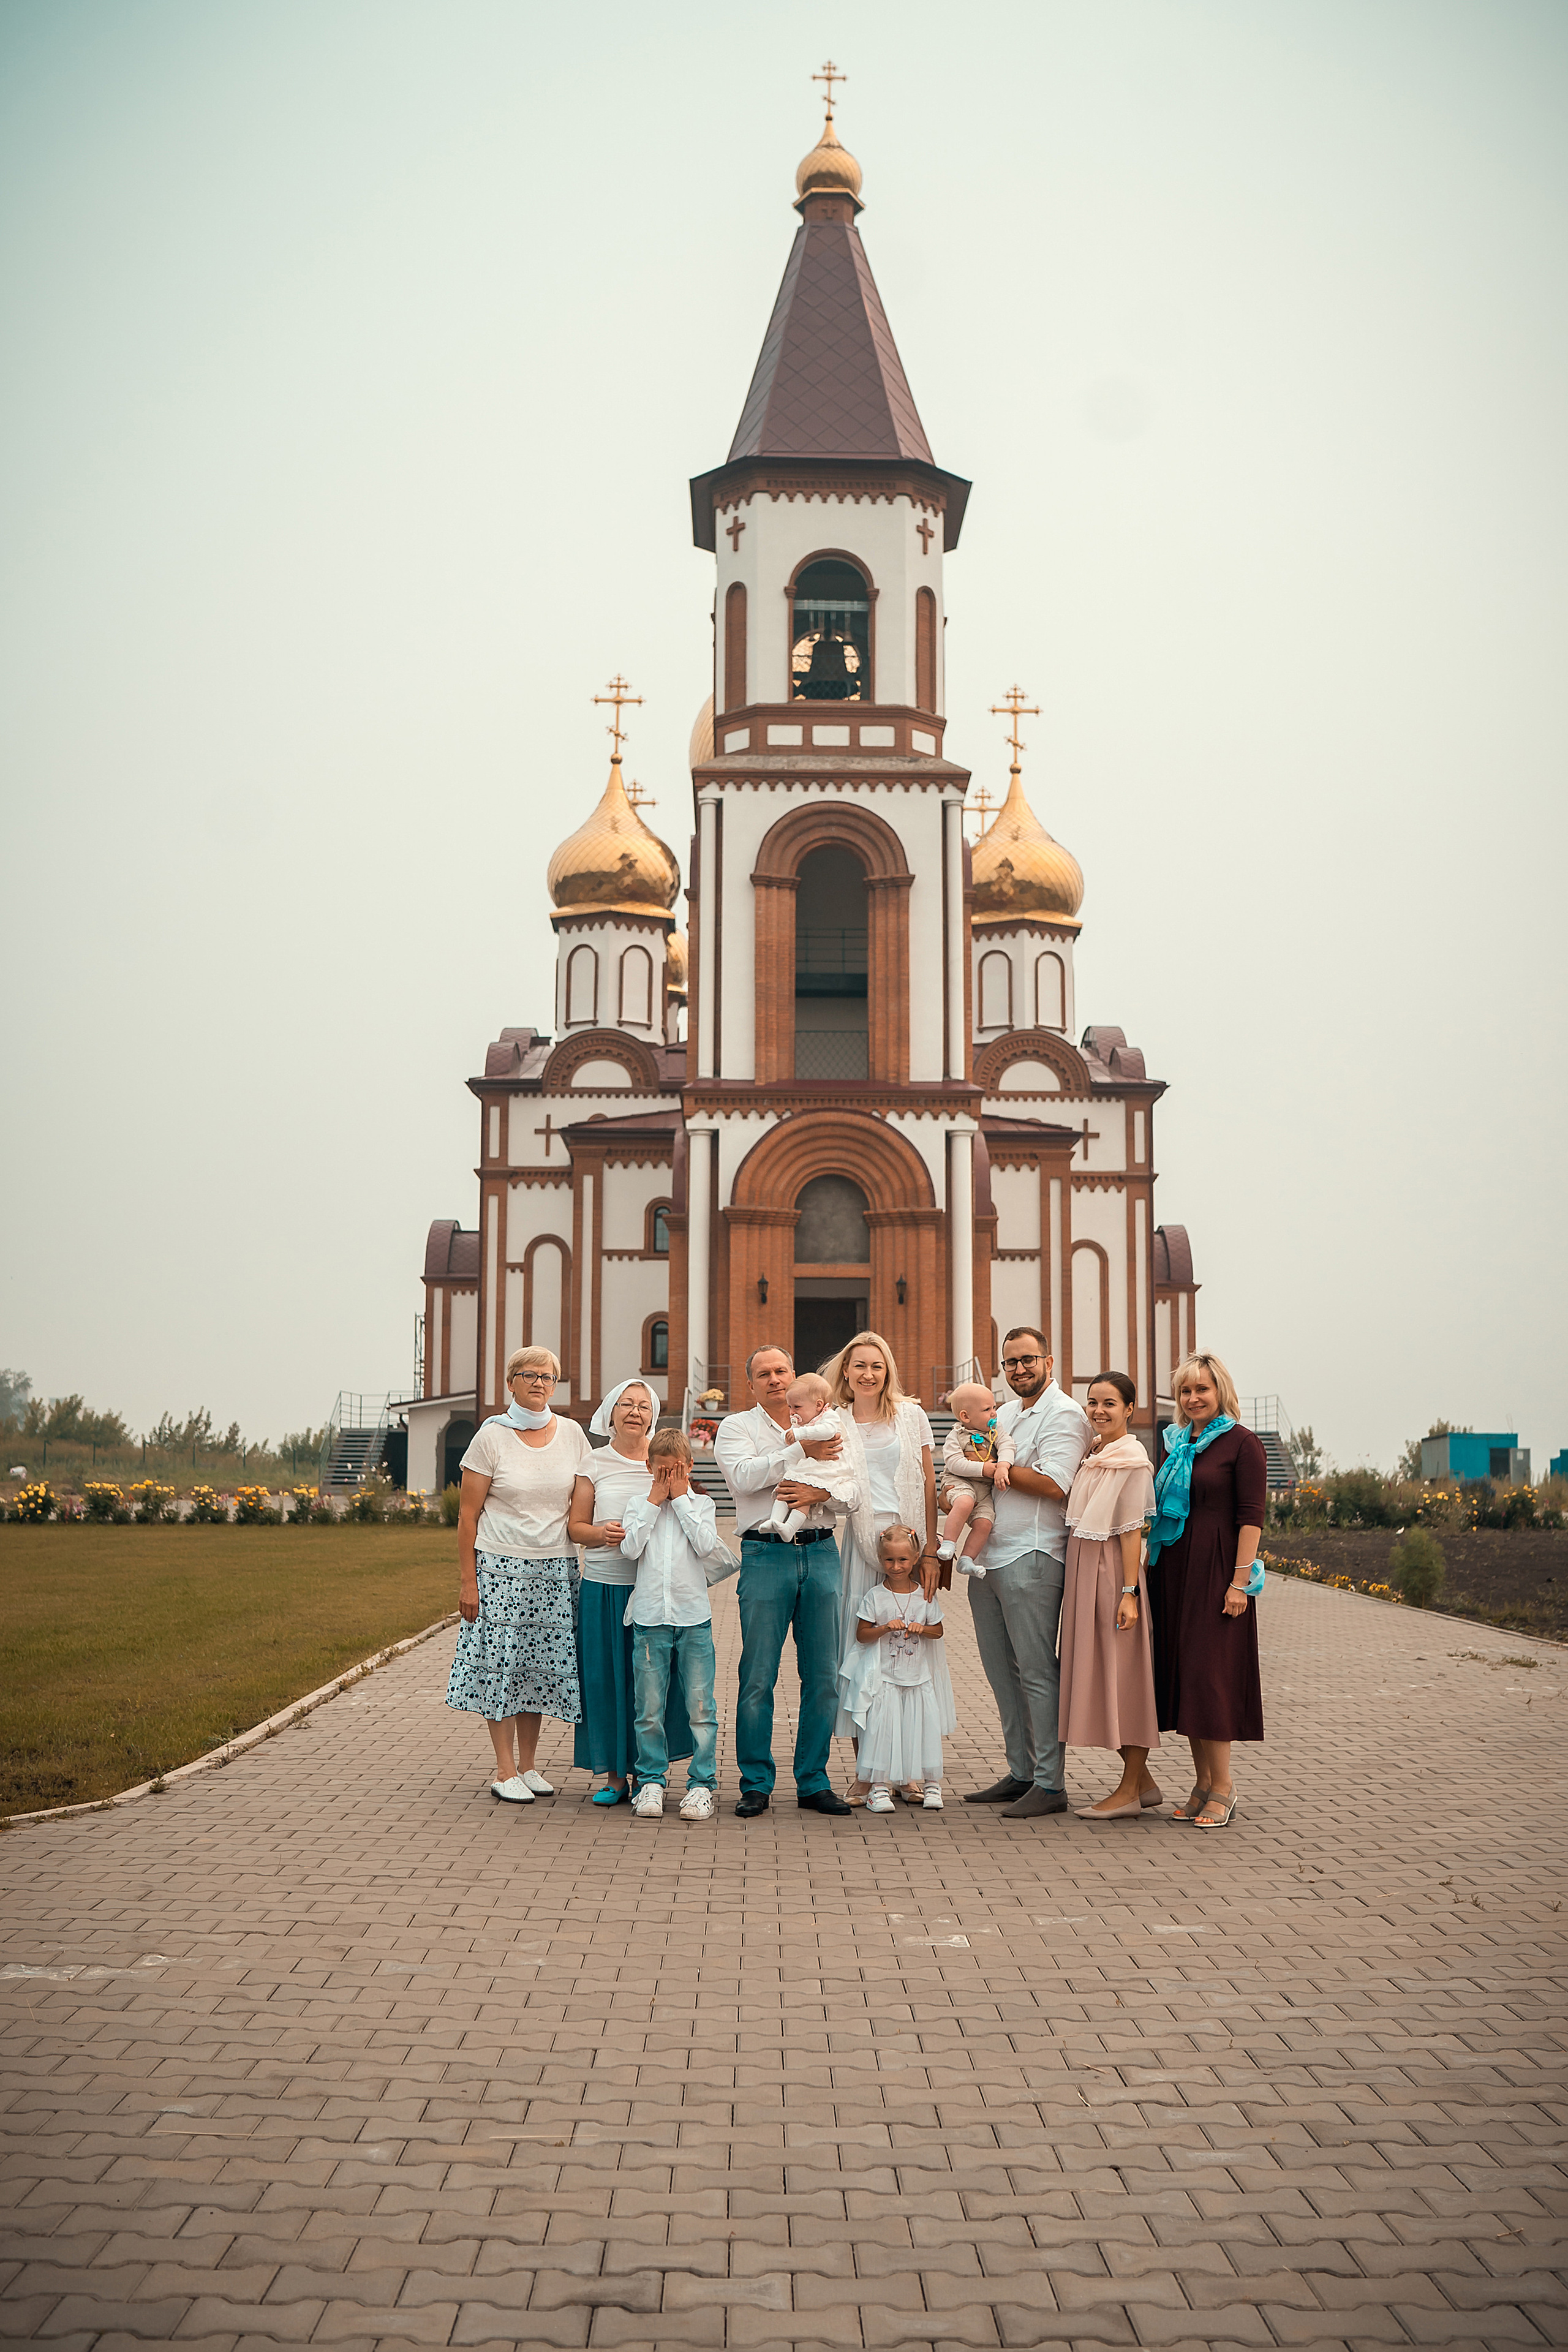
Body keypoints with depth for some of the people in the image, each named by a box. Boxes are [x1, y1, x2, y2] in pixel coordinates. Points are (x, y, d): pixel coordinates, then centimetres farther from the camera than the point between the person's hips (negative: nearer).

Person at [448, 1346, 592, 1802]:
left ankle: (528, 1765, 17)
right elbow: (468, 1514, -4)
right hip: (501, 1564, -3)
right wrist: (467, 1580, -8)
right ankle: (505, 1772, 5)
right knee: (502, 1662, -3)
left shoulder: (572, 1434, 6)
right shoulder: (492, 1436, -4)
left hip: (555, 1569, 3)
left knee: (542, 1663, 5)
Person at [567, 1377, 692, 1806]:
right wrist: (603, 1533, -12)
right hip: (604, 1587, 0)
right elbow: (575, 1526, 7)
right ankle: (615, 1774, 12)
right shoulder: (595, 1465, 6)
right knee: (605, 1678, 1)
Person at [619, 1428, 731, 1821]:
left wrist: (681, 1498, -3)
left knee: (700, 1707, -1)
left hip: (694, 1616, -1)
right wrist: (655, 1501, -3)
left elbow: (705, 1545, -9)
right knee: (649, 1709, 2)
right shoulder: (639, 1504, 10)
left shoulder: (701, 1504, 9)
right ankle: (651, 1781, 13)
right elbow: (632, 1548, -6)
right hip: (650, 1617, 1)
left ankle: (702, 1783, 7)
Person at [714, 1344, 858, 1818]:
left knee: (823, 1676, 3)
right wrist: (801, 1451, -17)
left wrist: (818, 1493, -12)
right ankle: (756, 1784, 6)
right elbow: (745, 1477, -11)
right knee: (758, 1677, -4)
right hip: (766, 1553, -3)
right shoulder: (736, 1427, 8)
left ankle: (813, 1783, 12)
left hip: (821, 1552, 3)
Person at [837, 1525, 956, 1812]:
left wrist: (921, 1629, -13)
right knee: (881, 1728, -6)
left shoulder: (925, 1596, 1)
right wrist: (885, 1628, -20)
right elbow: (862, 1635, -4)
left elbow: (938, 1631, 7)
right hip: (883, 1677, -2)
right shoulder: (875, 1597, -5)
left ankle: (930, 1783, 14)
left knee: (925, 1727, 2)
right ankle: (878, 1786, -1)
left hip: (919, 1676, 2)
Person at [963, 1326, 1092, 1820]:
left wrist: (990, 1469, -11)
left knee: (1036, 1671, -7)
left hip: (1031, 1559, -9)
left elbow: (1053, 1483, -19)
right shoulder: (1005, 1413, 20)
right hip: (988, 1557, 9)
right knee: (1001, 1670, 12)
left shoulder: (1063, 1414, -7)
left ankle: (1049, 1785, -3)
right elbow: (978, 1468, 28)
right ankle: (1020, 1774, 20)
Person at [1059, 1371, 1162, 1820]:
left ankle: (1129, 1792, 2)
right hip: (1082, 1571, 9)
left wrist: (1130, 1593, -18)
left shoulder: (1132, 1461, -12)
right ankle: (1142, 1781, 21)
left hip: (1112, 1572, -9)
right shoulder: (1090, 1454, 12)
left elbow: (1132, 1531, -15)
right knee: (1096, 1673, 11)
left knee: (1121, 1674, -3)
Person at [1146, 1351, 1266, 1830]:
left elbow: (1251, 1517, -11)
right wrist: (1154, 1570, 14)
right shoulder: (1177, 1443, 14)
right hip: (1173, 1572, 7)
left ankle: (1223, 1786, 2)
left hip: (1216, 1570, -7)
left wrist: (1240, 1580, -17)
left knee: (1210, 1674, -7)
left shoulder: (1241, 1443, -6)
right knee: (1181, 1673, 7)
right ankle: (1203, 1782, 14)